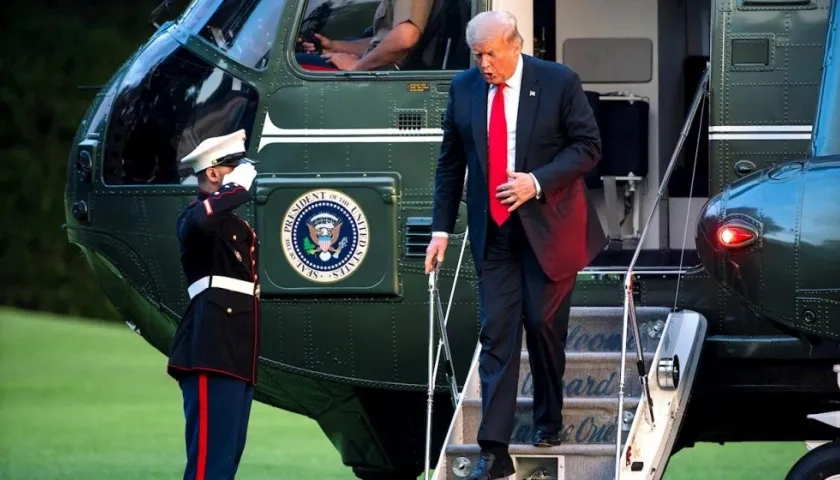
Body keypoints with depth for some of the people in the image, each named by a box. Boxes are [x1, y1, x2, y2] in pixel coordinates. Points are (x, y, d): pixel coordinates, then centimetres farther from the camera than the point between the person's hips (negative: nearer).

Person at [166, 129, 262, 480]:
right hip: (212, 355, -10)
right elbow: (201, 221, -31)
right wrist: (239, 187, -18)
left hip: (237, 357, 10)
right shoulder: (196, 215, -4)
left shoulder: (237, 224, 24)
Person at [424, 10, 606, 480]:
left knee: (544, 325, 3)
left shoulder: (560, 82, -10)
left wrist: (538, 181, -20)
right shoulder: (464, 88, 1)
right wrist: (442, 228, 5)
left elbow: (588, 146, -8)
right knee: (496, 335, -2)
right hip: (493, 231, 2)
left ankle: (549, 420, 28)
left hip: (548, 226, -2)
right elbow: (451, 162, 8)